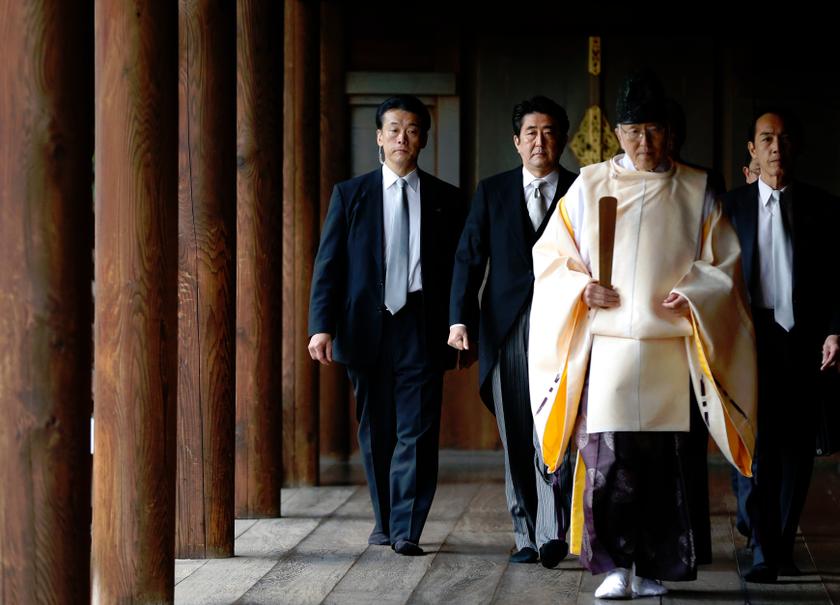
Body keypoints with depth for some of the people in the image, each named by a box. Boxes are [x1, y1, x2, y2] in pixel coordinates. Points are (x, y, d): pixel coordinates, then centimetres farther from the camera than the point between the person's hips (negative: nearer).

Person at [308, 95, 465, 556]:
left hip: (422, 331, -1)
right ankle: (384, 522, 22)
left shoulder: (445, 200, 8)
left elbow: (458, 269, 8)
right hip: (367, 327, 1)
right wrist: (322, 325, -8)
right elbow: (328, 263, 3)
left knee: (417, 432, -7)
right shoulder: (350, 195, 7)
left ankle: (407, 530, -6)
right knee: (376, 433, 9)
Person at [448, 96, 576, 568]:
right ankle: (528, 534, 13)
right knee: (516, 439, 6)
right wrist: (460, 317, -5)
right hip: (506, 329, 2)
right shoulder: (492, 193, 11)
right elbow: (469, 258, 7)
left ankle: (554, 533, -16)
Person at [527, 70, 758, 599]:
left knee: (665, 460, 0)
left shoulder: (696, 191, 8)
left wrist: (693, 295, -9)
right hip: (607, 347, 0)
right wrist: (582, 289, -7)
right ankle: (615, 566, 0)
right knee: (607, 456, -9)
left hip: (670, 351, 0)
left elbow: (724, 263, 9)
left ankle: (653, 569, 11)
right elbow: (552, 256, 11)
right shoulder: (590, 186, 8)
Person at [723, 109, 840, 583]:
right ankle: (764, 550, 2)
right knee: (756, 447, -4)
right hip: (752, 341, -1)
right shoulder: (733, 205, 4)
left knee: (797, 450, 6)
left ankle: (783, 546, 18)